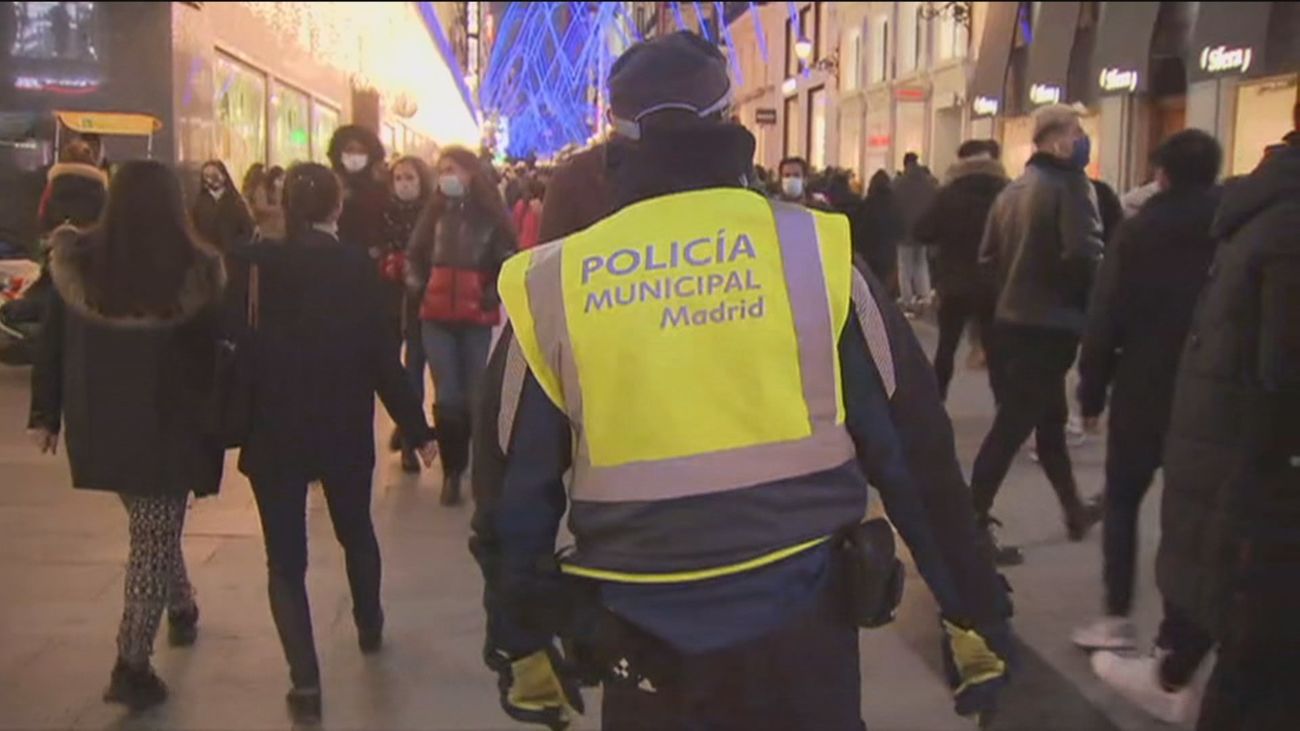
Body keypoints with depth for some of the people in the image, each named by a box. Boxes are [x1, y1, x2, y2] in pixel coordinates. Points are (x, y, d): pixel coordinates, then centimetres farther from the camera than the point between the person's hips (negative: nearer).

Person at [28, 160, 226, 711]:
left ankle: (181, 609, 42)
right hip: (168, 426, -3)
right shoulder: (196, 271, -14)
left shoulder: (75, 263, -6)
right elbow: (217, 350, -8)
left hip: (99, 424, 4)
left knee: (149, 527, 25)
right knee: (154, 536, 5)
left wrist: (44, 413, 11)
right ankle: (131, 666, 4)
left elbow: (50, 344, 1)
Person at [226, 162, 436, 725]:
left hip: (274, 431, 0)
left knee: (286, 557, 5)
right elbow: (381, 354, -10)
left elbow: (233, 347, -5)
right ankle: (370, 627, 43)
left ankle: (305, 682, -4)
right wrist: (416, 428, -3)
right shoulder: (355, 264, -9)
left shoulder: (253, 264, -6)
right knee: (356, 532, 24)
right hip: (345, 429, 1)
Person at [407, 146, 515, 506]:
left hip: (477, 319, -2)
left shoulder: (491, 214, 0)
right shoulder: (434, 211, 9)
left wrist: (493, 294, -10)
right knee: (448, 398, 1)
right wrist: (417, 284, 3)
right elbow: (416, 254, 18)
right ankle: (452, 473, 9)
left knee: (477, 397, 1)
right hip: (436, 317, 2)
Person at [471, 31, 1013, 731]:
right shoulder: (815, 249, -6)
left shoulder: (551, 286, -4)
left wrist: (519, 645, 16)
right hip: (800, 623, 0)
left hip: (643, 639, 1)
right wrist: (972, 610, 8)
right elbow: (914, 446, -2)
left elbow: (514, 490, 3)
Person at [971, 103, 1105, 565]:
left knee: (1049, 419, 20)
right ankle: (973, 524, -1)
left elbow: (987, 257, 14)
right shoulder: (1069, 184, -13)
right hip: (1050, 325, -9)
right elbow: (1084, 255, -24)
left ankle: (1074, 510, 34)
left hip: (1011, 321, 9)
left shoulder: (1011, 190, 12)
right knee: (1011, 427, -5)